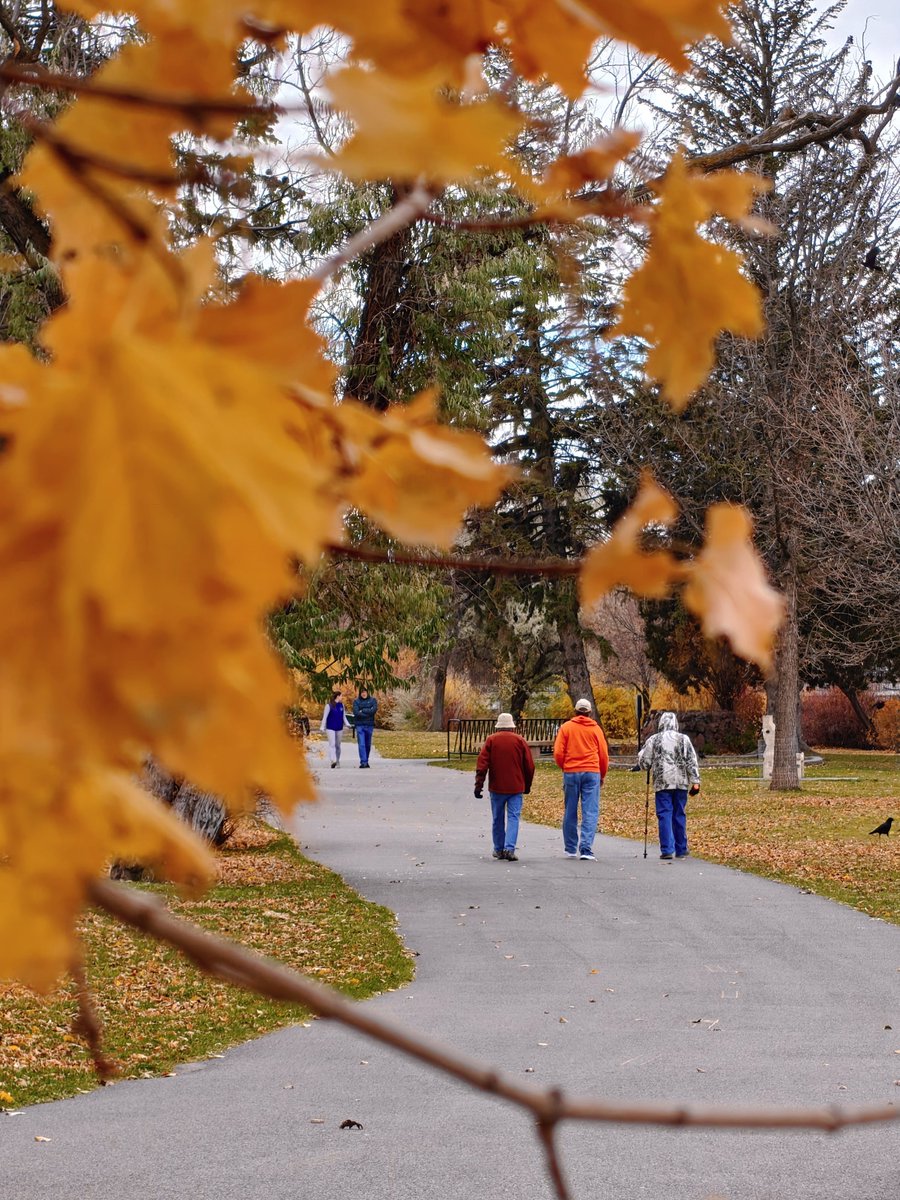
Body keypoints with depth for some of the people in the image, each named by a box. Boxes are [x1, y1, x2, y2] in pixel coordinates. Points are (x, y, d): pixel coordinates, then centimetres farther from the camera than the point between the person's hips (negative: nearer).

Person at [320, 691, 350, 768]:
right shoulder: (329, 706, -6)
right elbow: (325, 717, -3)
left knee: (338, 745, 9)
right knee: (332, 744, -14)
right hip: (330, 728, -5)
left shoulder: (341, 706, 9)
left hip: (339, 728, 5)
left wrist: (347, 724, 1)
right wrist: (322, 728, -4)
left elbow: (344, 716, 16)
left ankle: (337, 761, 19)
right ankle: (333, 761, -25)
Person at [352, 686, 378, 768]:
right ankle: (363, 762, -13)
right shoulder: (356, 701, 2)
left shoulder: (373, 700, 5)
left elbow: (374, 709, -11)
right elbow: (356, 712, -12)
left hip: (369, 725, 2)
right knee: (361, 744, -10)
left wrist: (362, 710, -11)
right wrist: (368, 713, -12)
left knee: (368, 745, 9)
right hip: (359, 725, -2)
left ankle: (366, 761, 20)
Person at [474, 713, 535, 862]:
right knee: (513, 817, -3)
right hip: (516, 787, -1)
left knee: (498, 819, 12)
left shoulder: (491, 740, 1)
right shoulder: (520, 740, 2)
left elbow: (482, 764, -5)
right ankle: (509, 848, -17)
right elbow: (529, 766, 3)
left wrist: (478, 785, -3)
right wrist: (527, 786, 15)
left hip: (496, 787, 1)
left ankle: (499, 849, 20)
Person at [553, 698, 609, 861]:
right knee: (590, 812, -3)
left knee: (570, 812, 10)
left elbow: (558, 752, -1)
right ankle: (586, 849, -14)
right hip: (591, 773, -1)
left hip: (570, 773, 1)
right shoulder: (596, 729, 5)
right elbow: (604, 755, 7)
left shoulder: (566, 727, 3)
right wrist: (602, 776, 21)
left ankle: (571, 849, 18)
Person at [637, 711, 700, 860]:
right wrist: (695, 782, 2)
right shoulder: (684, 739, 5)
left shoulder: (653, 740, 1)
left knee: (665, 816, -1)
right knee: (679, 816, 11)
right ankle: (681, 850, 17)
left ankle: (667, 849, -9)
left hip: (662, 784, -2)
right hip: (681, 784, 2)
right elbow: (692, 761, 1)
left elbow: (644, 763, 3)